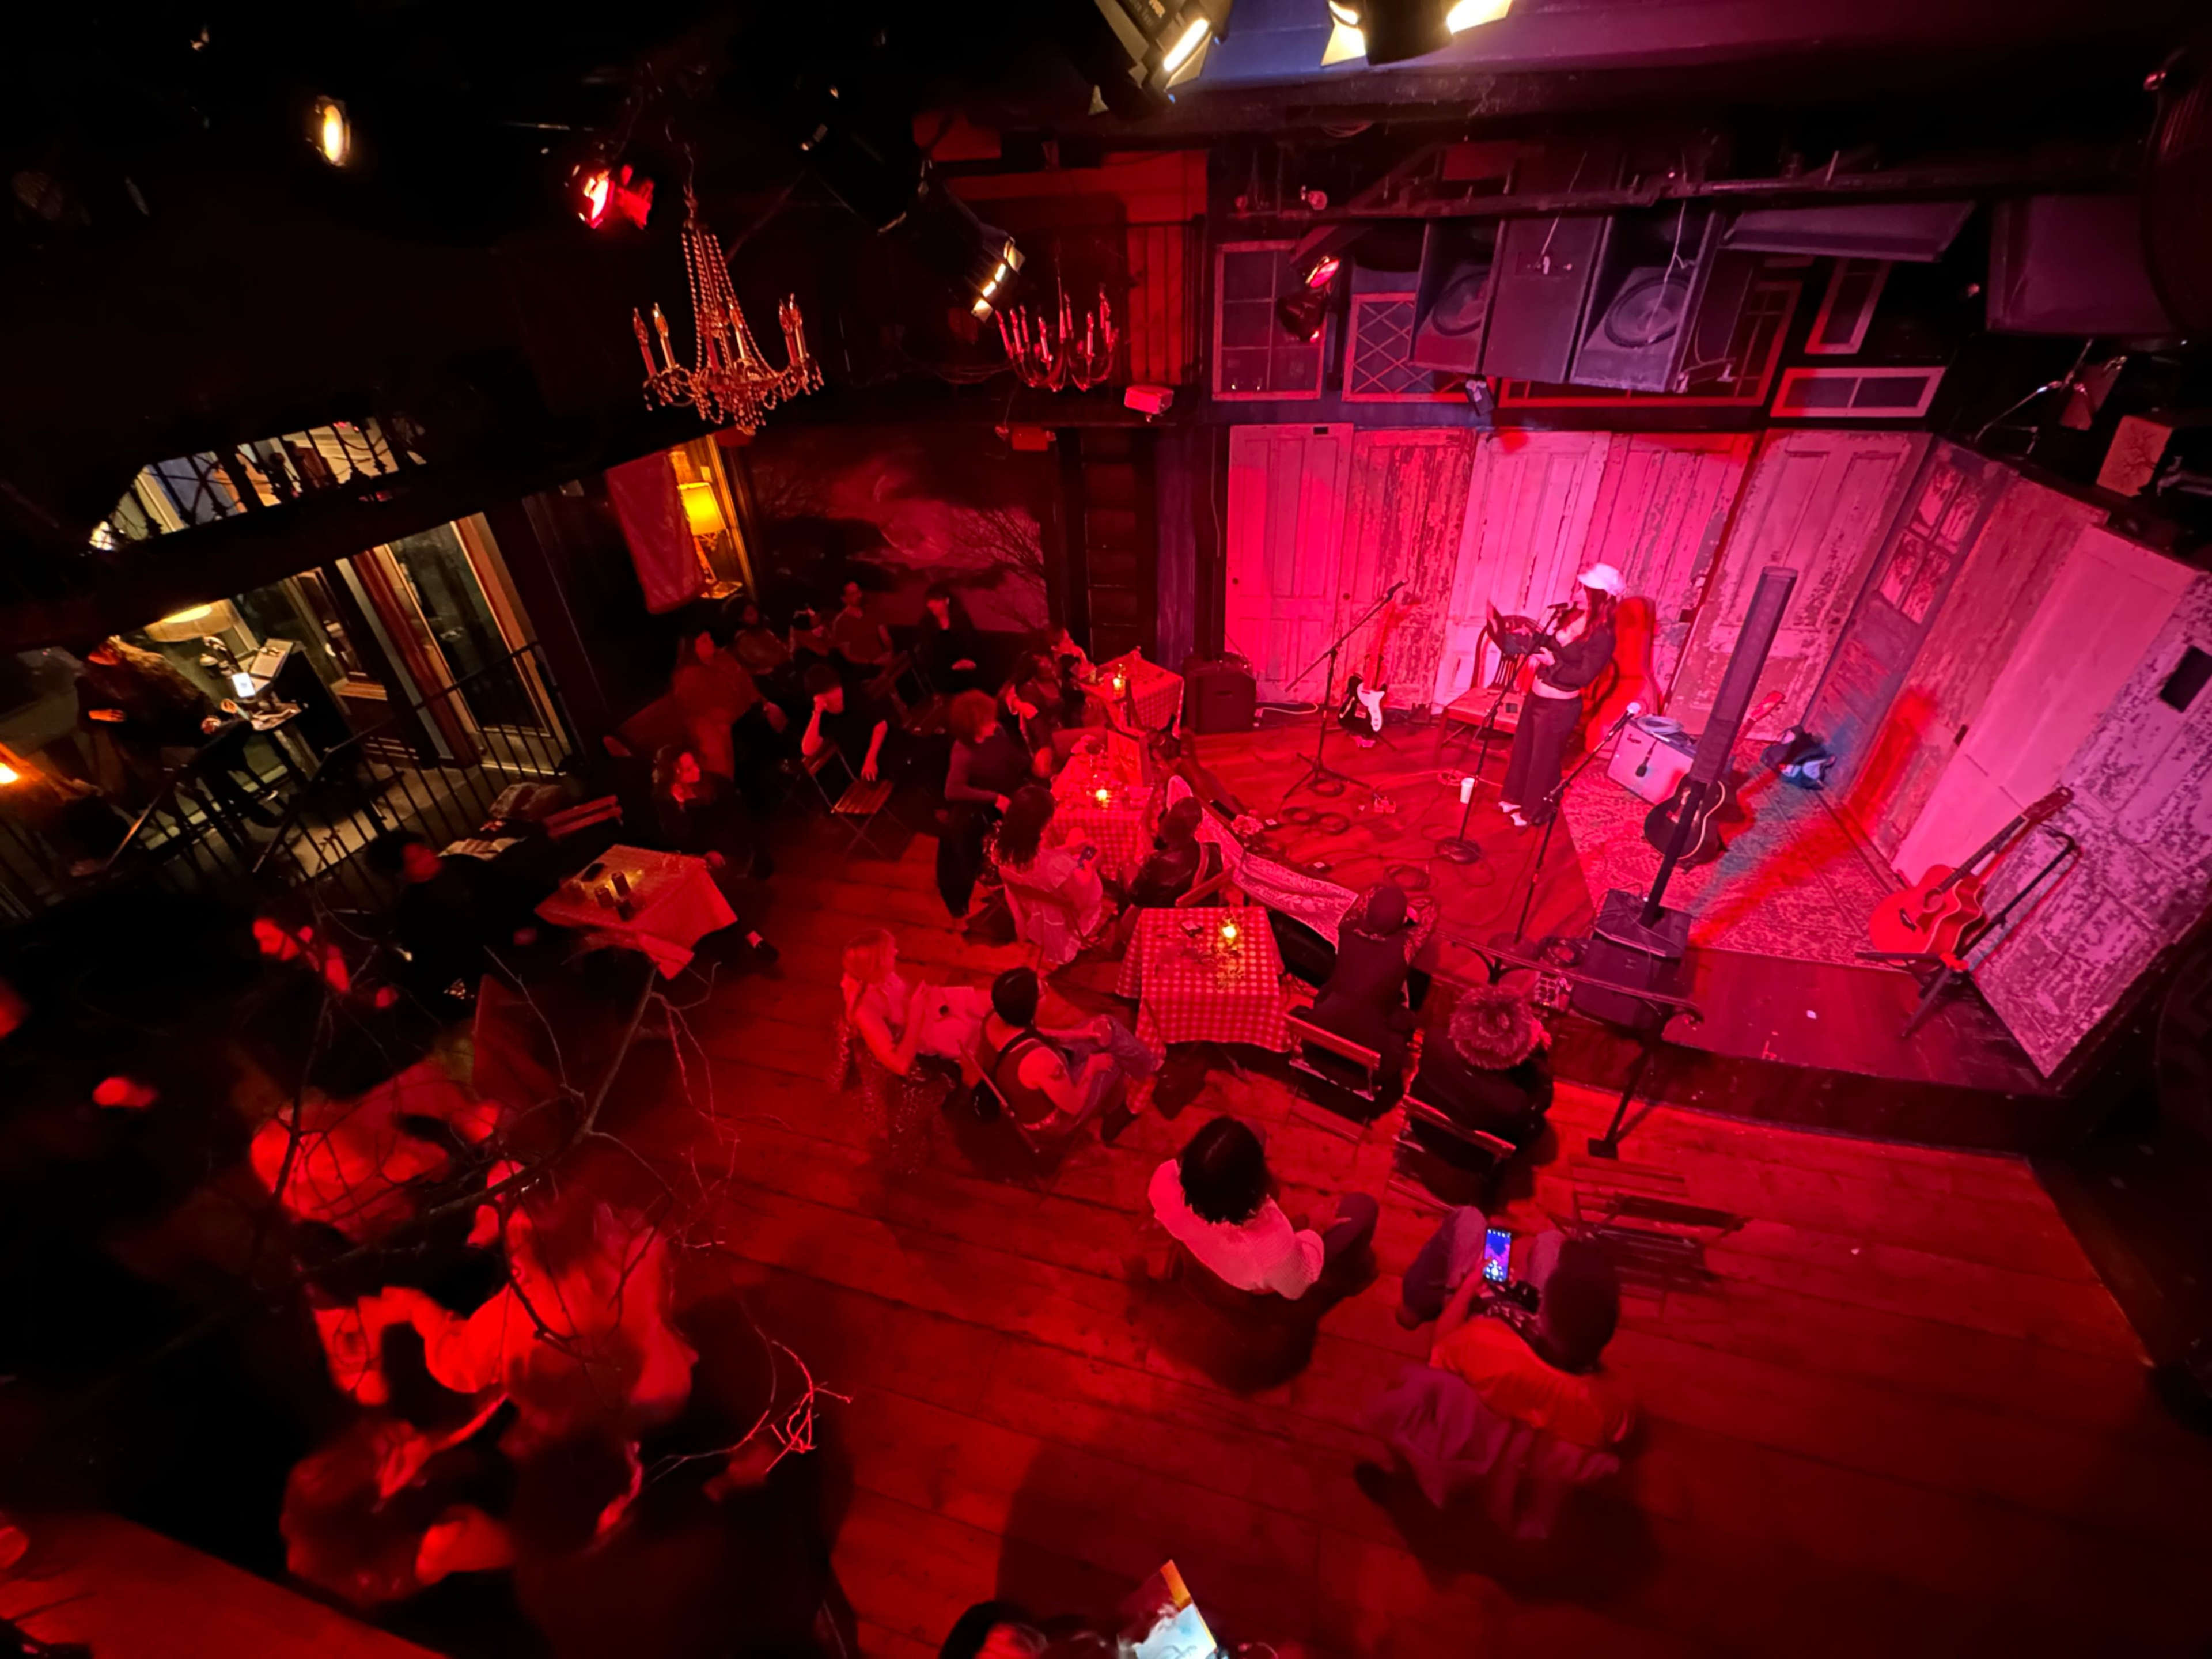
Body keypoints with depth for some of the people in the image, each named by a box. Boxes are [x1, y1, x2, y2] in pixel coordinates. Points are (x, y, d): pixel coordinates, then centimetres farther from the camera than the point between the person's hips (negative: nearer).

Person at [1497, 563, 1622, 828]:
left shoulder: (1603, 636, -21)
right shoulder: (1575, 618, 5)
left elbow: (1584, 676, -23)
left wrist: (1553, 663, -28)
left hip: (1559, 707, -8)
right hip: (1537, 697, 9)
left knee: (1543, 760, 7)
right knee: (1522, 750, 21)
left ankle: (1532, 812, 26)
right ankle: (1514, 799, 40)